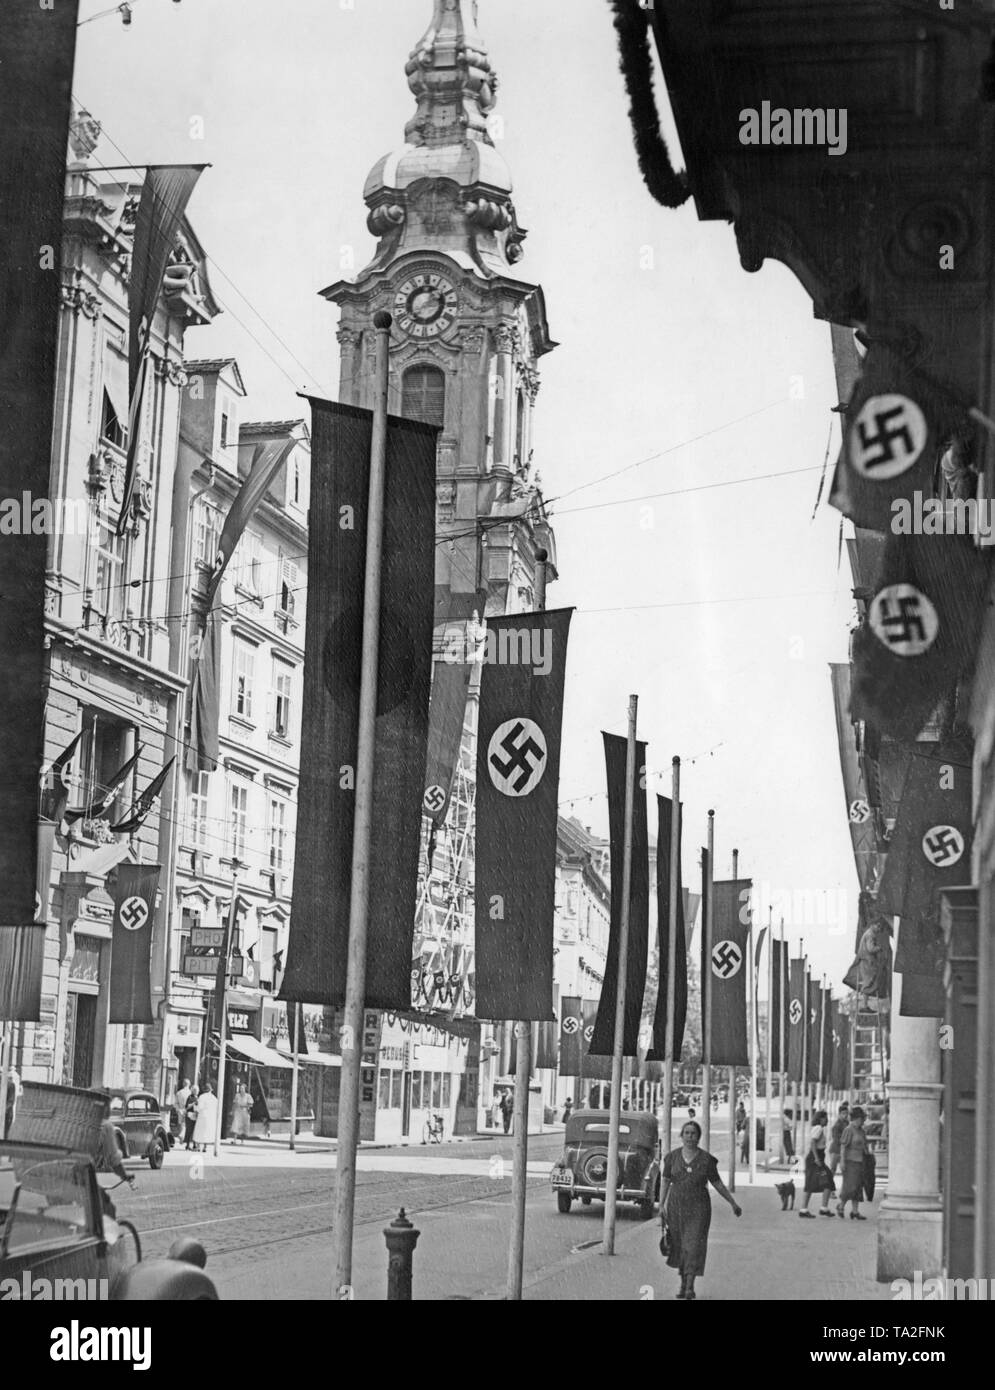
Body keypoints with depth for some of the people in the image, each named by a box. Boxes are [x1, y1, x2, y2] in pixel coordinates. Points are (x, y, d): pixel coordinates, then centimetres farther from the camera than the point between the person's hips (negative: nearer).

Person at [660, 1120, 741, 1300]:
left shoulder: (706, 1159, -1)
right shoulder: (672, 1157, 3)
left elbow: (718, 1184, 6)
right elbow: (665, 1182, 6)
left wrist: (733, 1204, 8)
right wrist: (661, 1206, -2)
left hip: (698, 1208, -2)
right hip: (676, 1206, 2)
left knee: (694, 1245, -11)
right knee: (679, 1246, 6)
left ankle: (690, 1286, -13)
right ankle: (683, 1283, 21)